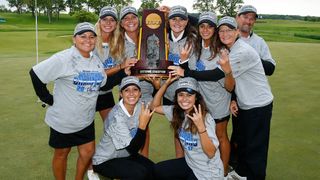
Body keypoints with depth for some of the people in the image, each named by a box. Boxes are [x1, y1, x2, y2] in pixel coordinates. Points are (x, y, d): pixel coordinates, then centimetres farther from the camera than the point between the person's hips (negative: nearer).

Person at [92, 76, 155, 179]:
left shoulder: (140, 106, -10)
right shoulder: (116, 116, -30)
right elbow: (133, 149, -30)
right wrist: (142, 124, -39)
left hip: (126, 155, 7)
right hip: (104, 161, -6)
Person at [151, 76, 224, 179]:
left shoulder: (206, 118, -25)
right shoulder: (177, 112, -5)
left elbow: (211, 153, -26)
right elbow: (155, 107, -1)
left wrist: (201, 126, -40)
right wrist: (167, 83, -10)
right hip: (189, 163, 7)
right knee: (156, 170, 6)